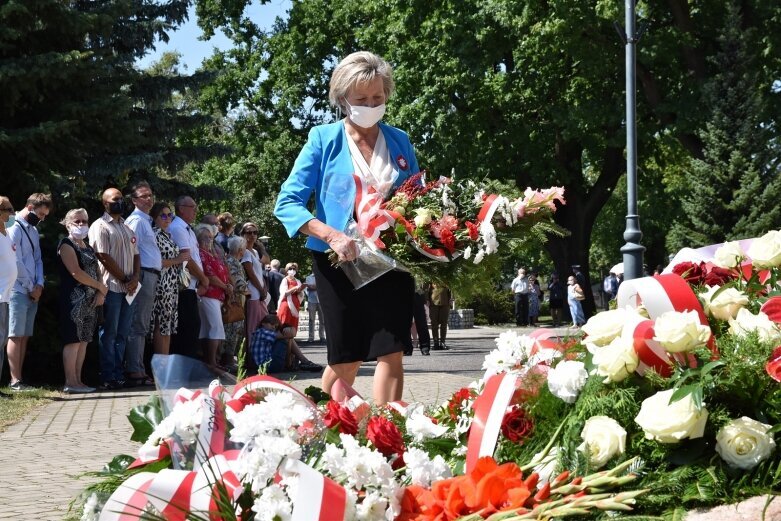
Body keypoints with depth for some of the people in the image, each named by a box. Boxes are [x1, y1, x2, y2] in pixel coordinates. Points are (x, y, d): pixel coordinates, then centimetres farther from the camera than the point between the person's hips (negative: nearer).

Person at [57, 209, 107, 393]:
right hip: (74, 299, -8)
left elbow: (96, 272, 16)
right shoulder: (66, 245, -5)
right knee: (73, 340, -9)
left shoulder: (88, 248, 20)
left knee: (84, 340, 7)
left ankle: (78, 380, 10)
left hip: (90, 300, 8)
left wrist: (100, 293, -2)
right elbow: (76, 272, -15)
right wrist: (100, 286, -9)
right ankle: (70, 383, -9)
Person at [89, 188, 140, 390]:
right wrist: (125, 279, -9)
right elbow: (104, 257, -11)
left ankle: (118, 374, 12)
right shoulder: (100, 227, -4)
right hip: (111, 286, -7)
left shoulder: (127, 227, 20)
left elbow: (136, 254, 18)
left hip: (129, 288, 7)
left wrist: (135, 278, 0)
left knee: (122, 334, 8)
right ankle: (108, 377, -4)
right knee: (109, 333, -5)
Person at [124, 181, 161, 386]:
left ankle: (137, 370, 18)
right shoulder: (136, 221, -11)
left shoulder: (145, 221, 21)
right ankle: (135, 372, -10)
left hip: (151, 275, 10)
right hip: (144, 275, -10)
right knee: (138, 325, -10)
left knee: (142, 326, 13)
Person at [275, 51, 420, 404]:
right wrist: (332, 235, -23)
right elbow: (287, 203, -8)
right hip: (340, 261, -2)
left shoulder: (400, 142, 7)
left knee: (392, 353, -6)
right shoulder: (324, 140, -2)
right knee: (345, 361, 5)